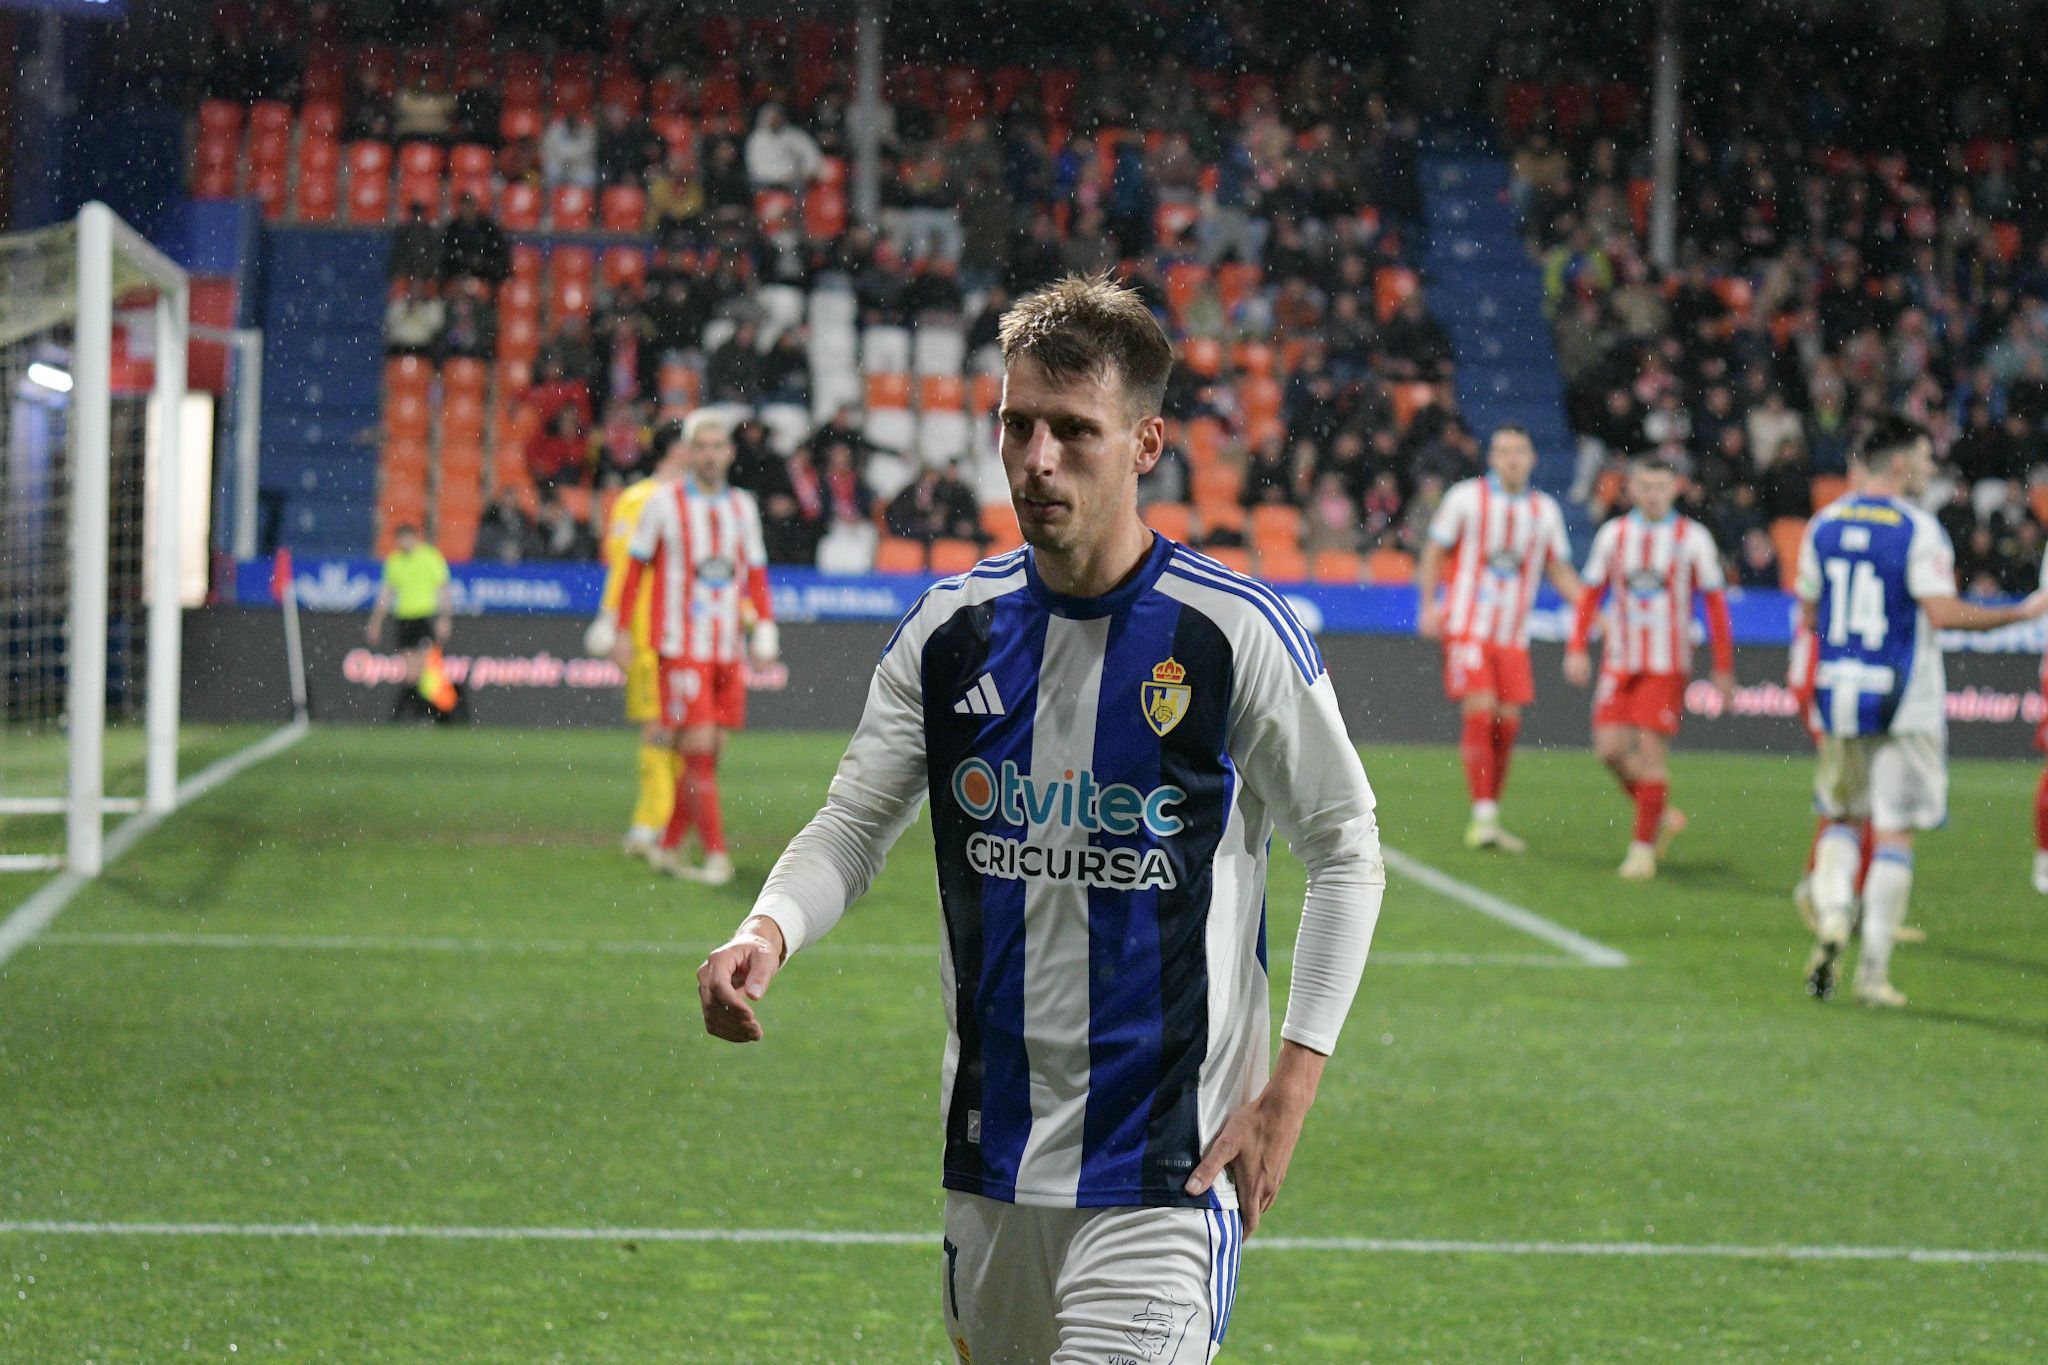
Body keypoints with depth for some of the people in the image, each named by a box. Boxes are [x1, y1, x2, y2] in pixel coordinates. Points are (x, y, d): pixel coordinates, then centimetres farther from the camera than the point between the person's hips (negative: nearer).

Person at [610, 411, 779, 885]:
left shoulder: (742, 507, 11)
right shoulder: (664, 506, -2)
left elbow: (755, 574, 17)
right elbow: (636, 569, 3)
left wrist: (763, 627, 7)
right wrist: (622, 631, 1)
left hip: (728, 651, 5)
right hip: (682, 649, -5)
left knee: (708, 753, 5)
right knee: (698, 749, -11)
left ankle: (669, 847, 16)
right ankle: (715, 854, -9)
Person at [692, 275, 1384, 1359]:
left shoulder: (1236, 631, -9)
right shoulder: (951, 628, 3)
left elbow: (1345, 854, 0)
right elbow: (853, 824, 7)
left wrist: (1291, 1084, -7)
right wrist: (768, 931, -15)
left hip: (1164, 1168, -5)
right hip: (992, 1150, 5)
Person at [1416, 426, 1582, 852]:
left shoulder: (1545, 510, 9)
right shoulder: (1466, 498, -2)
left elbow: (1560, 572, 14)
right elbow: (1434, 553, 3)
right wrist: (1429, 605, -10)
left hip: (1513, 636, 4)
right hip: (1467, 626, -4)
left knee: (1507, 724, 1)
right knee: (1480, 714, -15)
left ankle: (1489, 817, 12)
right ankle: (1483, 818, -14)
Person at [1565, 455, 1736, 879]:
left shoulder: (1692, 538, -1)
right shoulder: (1613, 535, 7)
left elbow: (1715, 604, 3)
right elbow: (1591, 594, 13)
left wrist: (1724, 668, 1)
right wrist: (1576, 649, 2)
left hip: (1667, 665, -3)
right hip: (1619, 663, 3)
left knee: (1650, 750, -9)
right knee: (1610, 748, -5)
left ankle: (1644, 847, 0)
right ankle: (1662, 816, 18)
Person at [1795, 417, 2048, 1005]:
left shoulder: (1823, 525, 7)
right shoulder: (1918, 530, -11)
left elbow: (1808, 614, 11)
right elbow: (1944, 613, -18)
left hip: (1837, 695, 5)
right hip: (1903, 702, -5)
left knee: (1842, 817, 19)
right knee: (1895, 833, 1)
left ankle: (1830, 916, -6)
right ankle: (1874, 970, -1)